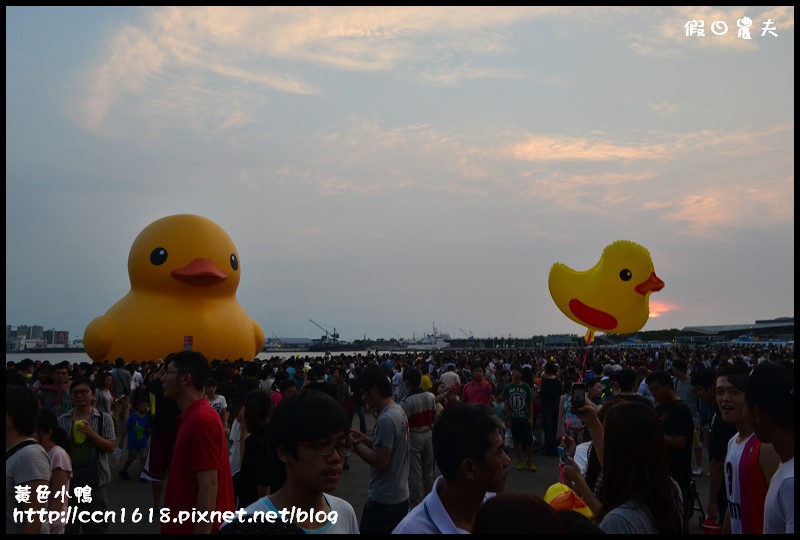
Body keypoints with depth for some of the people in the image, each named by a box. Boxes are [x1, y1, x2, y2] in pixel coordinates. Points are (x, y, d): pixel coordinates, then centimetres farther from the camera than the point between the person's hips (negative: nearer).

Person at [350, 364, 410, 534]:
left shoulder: (385, 419, -23)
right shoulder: (399, 411, 7)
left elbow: (381, 462, -23)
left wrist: (356, 444, -13)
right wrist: (364, 438, 9)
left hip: (383, 500, -9)